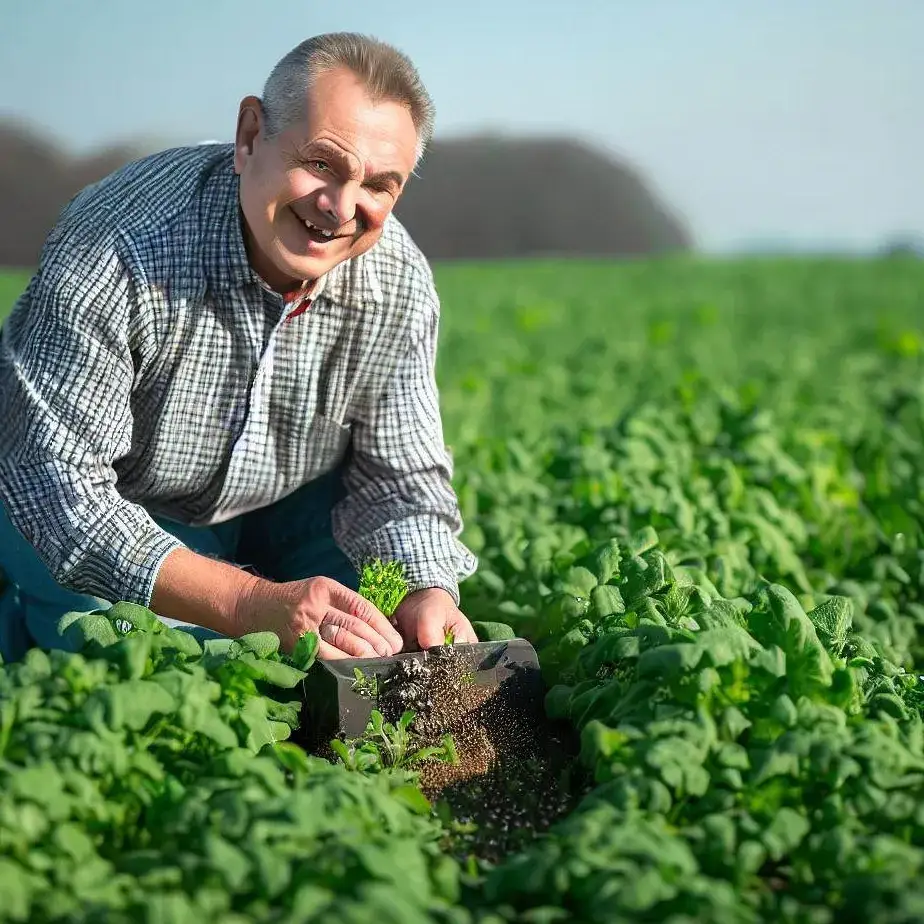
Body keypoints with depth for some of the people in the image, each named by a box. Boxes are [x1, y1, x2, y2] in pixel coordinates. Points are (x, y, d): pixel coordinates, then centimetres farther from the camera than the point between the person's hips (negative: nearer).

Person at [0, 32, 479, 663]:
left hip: (284, 514, 4)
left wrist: (426, 594, -35)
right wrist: (253, 603, -48)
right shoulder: (115, 252, -35)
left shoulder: (401, 286, -19)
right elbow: (57, 477, -37)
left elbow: (401, 482, -11)